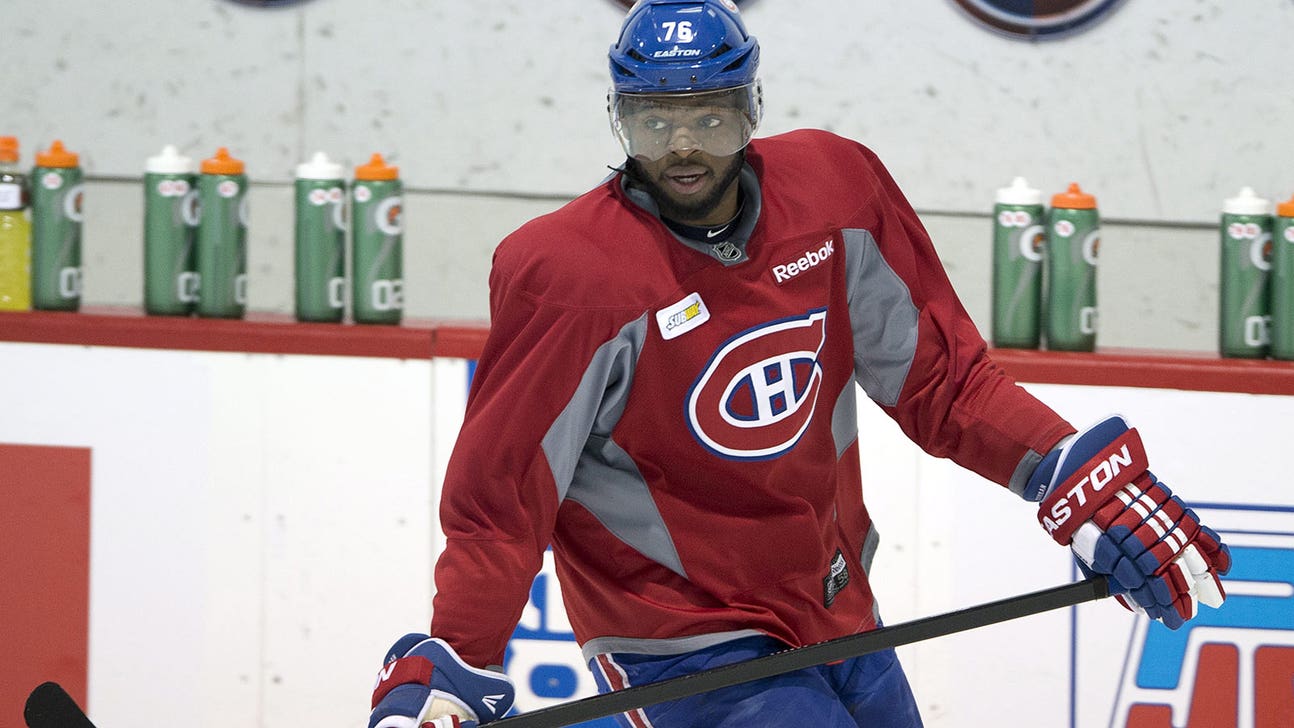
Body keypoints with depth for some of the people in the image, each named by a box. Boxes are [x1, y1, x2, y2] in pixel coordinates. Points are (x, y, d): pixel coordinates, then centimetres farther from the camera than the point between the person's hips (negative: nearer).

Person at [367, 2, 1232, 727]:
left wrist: (1087, 483, -4)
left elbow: (940, 378, 4)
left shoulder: (834, 189, -6)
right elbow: (500, 494, -18)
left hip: (840, 614, 7)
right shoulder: (571, 274, -21)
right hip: (688, 649, -6)